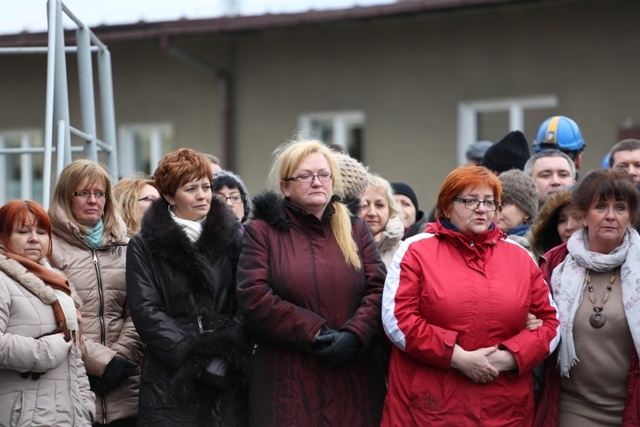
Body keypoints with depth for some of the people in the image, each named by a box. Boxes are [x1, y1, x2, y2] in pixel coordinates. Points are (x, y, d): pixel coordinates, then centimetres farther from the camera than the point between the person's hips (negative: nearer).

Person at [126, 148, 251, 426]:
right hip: (172, 380, -1)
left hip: (229, 379, 1)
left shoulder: (231, 237, 12)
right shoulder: (145, 246, 7)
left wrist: (228, 353, -10)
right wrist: (194, 358, -12)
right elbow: (147, 312, -3)